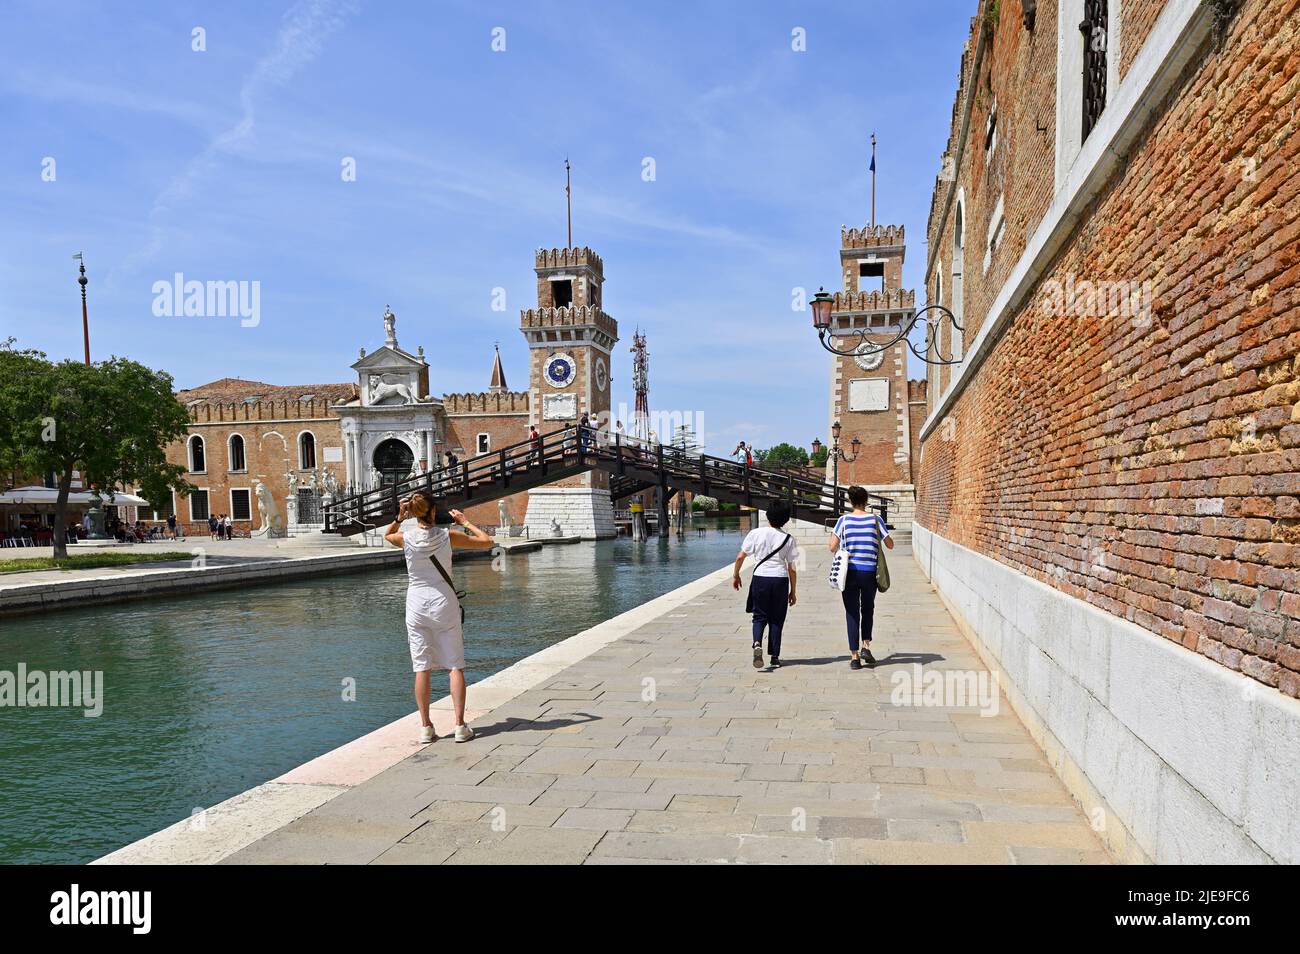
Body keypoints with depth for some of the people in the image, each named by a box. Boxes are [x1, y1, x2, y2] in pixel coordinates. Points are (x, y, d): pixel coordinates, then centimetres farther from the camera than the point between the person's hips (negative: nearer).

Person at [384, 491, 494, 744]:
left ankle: (426, 727, 8)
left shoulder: (406, 538, -5)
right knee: (455, 666, 4)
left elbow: (387, 535, 21)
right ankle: (460, 725, 0)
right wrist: (465, 522, 9)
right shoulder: (448, 536, -9)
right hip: (444, 603, -1)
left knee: (421, 668, 6)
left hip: (416, 605, 1)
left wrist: (399, 518, 8)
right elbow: (487, 542, 1)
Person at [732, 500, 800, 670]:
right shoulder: (789, 539, 0)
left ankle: (757, 643, -14)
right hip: (780, 579, 0)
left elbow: (740, 557, -3)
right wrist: (792, 591, 11)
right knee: (776, 619, 12)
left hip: (760, 578, 0)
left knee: (759, 616, 12)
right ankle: (774, 657, 14)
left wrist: (736, 575, 12)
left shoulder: (756, 533, -2)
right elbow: (792, 569, 2)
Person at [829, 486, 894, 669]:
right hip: (869, 573, 1)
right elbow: (890, 545, 3)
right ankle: (866, 646, 9)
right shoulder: (875, 518, -3)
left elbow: (833, 547, -8)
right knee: (867, 609, 21)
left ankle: (854, 656, 6)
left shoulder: (844, 520, -4)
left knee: (852, 613, 6)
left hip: (850, 573, -1)